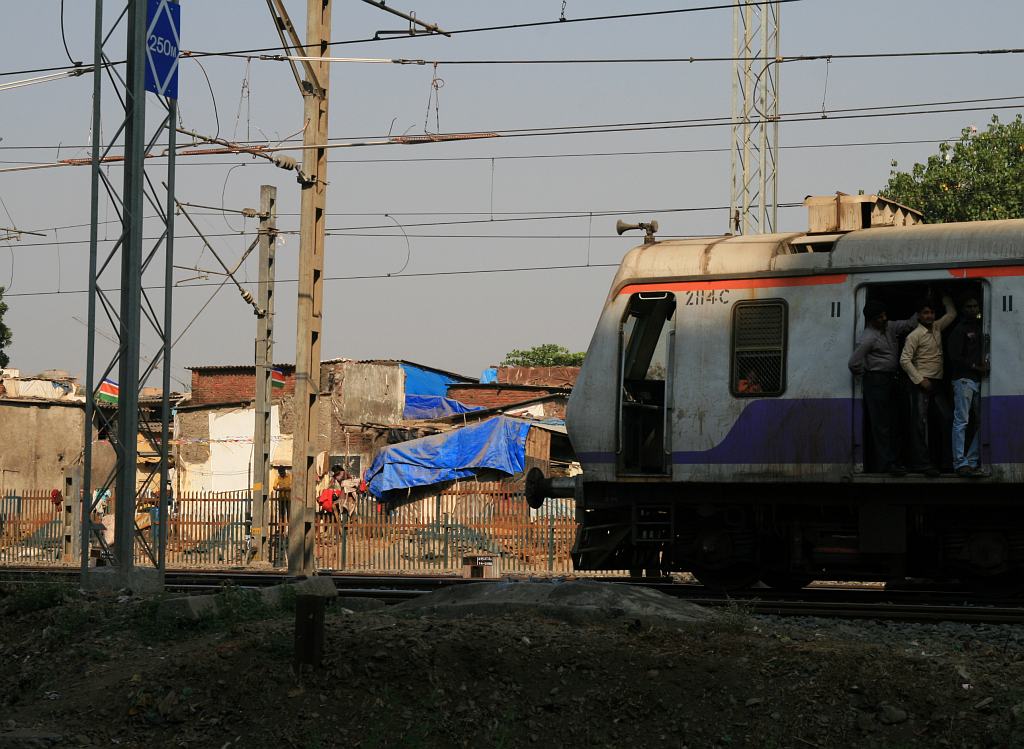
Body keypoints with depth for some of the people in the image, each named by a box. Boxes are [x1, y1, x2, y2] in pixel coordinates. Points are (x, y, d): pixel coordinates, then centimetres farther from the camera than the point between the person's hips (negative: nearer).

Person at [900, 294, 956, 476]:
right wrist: (920, 380, -15)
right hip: (922, 383, -7)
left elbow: (952, 314, 30)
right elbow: (905, 360, -12)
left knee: (948, 420, 0)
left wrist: (945, 297, 24)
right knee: (920, 423, -9)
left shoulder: (937, 328, 14)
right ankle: (922, 463, -12)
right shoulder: (915, 335, -7)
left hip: (937, 383, 7)